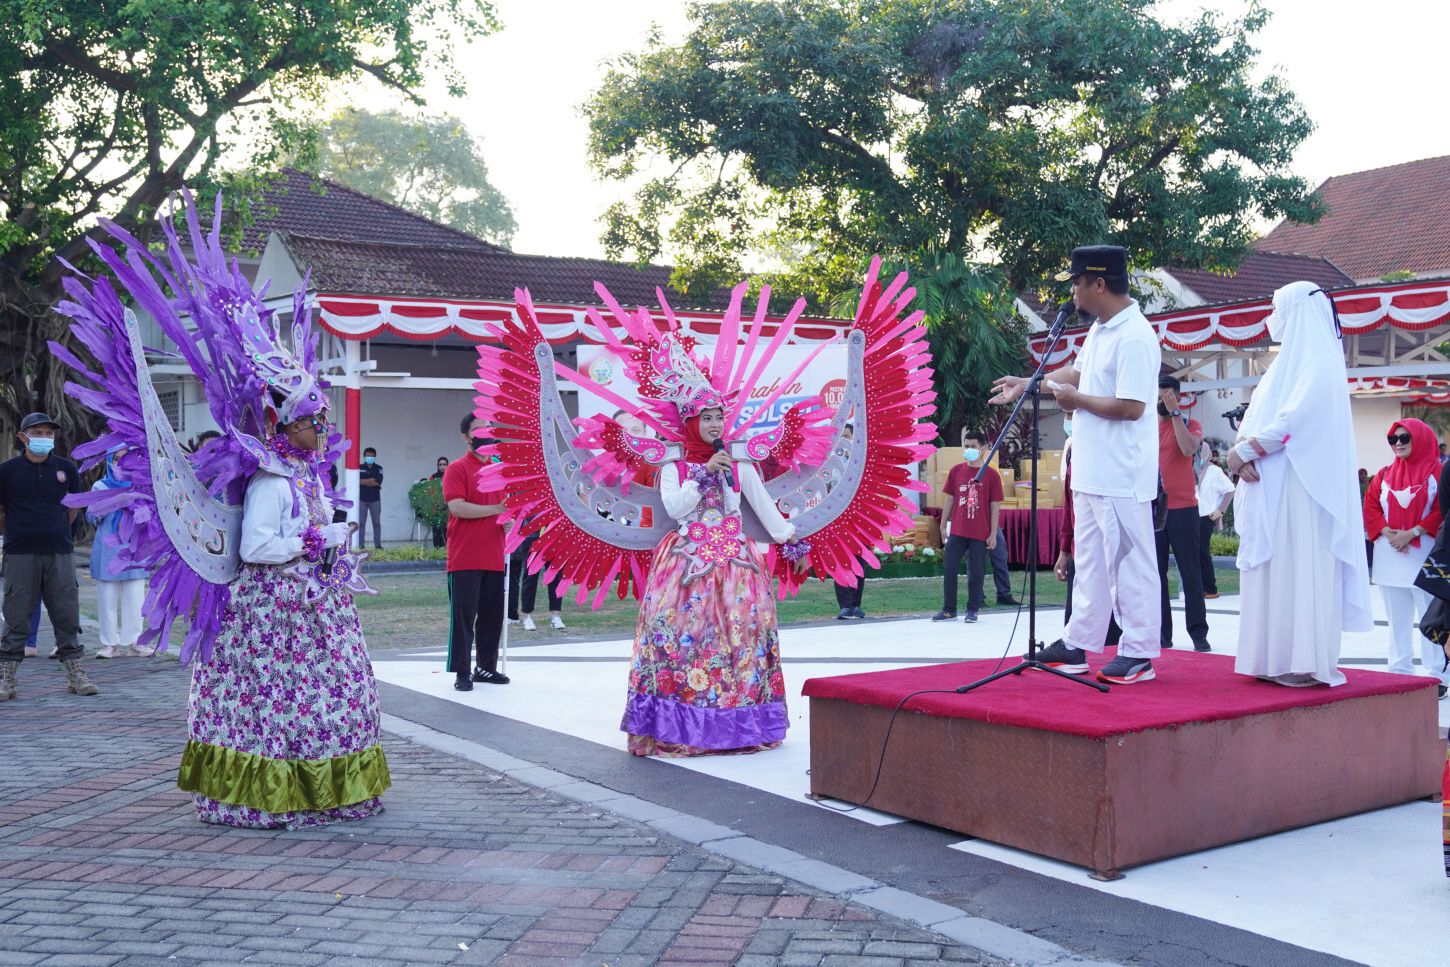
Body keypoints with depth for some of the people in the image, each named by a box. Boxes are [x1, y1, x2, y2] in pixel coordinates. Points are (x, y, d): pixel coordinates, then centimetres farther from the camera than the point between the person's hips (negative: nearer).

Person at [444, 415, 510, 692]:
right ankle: (462, 672, 3)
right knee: (463, 616, -2)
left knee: (492, 616, 10)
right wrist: (495, 509, -15)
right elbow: (457, 506, -16)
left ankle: (487, 667, 21)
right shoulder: (457, 469, -4)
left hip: (494, 558, 6)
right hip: (465, 559, -6)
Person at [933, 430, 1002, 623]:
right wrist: (943, 525, 8)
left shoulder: (991, 475, -3)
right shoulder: (956, 471, 6)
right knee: (949, 569, 2)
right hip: (957, 531, 3)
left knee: (976, 573, 4)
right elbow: (950, 500, 10)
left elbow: (995, 506, -1)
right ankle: (949, 610, 12)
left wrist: (993, 533, -4)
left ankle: (972, 610, 16)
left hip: (980, 534, -3)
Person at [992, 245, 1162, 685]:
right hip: (1092, 473, 10)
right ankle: (1078, 644, 27)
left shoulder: (1134, 337, -20)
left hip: (1121, 479, -10)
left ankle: (1140, 653, 7)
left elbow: (1131, 407, -25)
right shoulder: (1100, 330, 11)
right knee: (1089, 561, 17)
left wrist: (1077, 400, -13)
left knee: (1128, 563, -2)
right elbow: (1078, 371, 27)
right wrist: (1028, 383, 25)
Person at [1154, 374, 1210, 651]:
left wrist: (1175, 412, -15)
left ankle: (1199, 634, 2)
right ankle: (1162, 633, 8)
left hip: (1183, 509, -3)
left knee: (1191, 574, -1)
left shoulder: (1190, 425, 3)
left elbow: (1188, 448, -18)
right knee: (1156, 574, 3)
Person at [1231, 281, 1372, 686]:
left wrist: (1245, 450, -13)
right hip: (1269, 486, 9)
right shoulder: (1285, 364, 21)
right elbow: (1256, 419, 16)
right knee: (1270, 569, 6)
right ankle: (1274, 658, 8)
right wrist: (1243, 449, -4)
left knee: (1298, 570, -10)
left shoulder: (1318, 362, -6)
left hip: (1298, 486, -9)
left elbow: (1295, 417, -19)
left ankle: (1306, 662, -9)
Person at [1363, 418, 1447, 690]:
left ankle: (1437, 675, 2)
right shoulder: (1384, 475, 11)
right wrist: (1388, 533, -9)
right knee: (1397, 618, 9)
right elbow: (1371, 508, 7)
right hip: (1389, 555, 4)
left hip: (1424, 555, -4)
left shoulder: (1437, 473, -2)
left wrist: (1411, 533, -16)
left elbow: (1442, 512, -8)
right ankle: (1400, 673, 15)